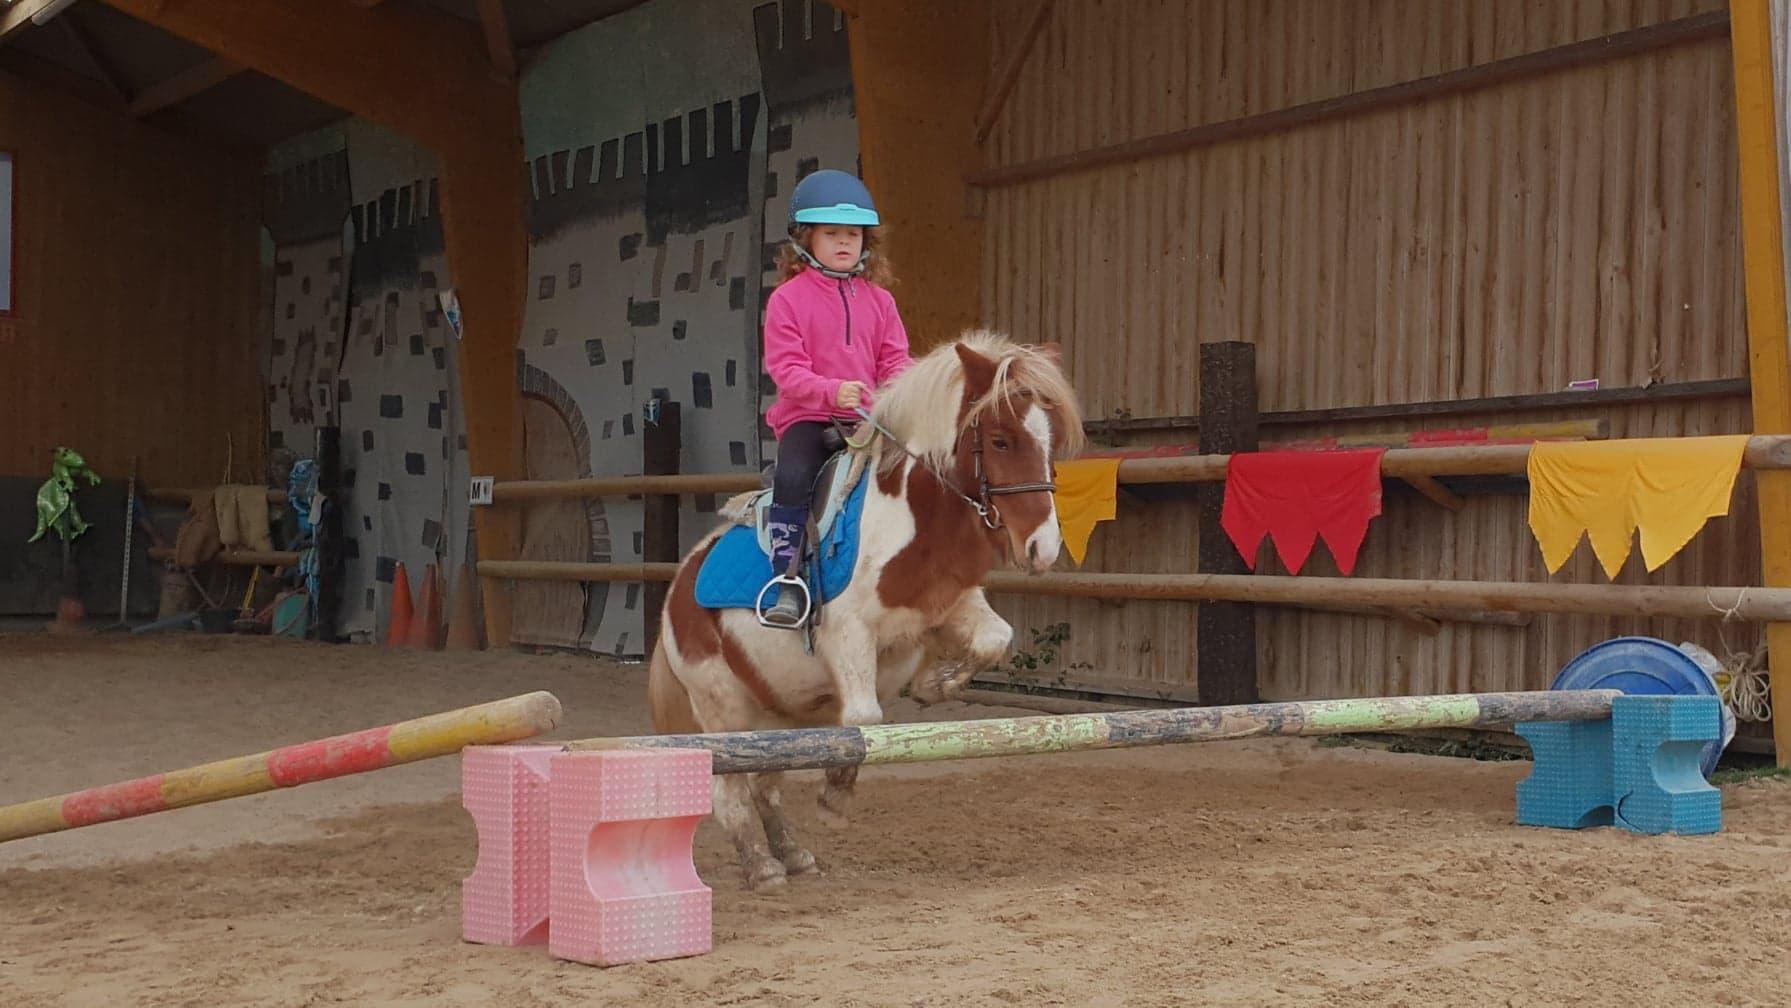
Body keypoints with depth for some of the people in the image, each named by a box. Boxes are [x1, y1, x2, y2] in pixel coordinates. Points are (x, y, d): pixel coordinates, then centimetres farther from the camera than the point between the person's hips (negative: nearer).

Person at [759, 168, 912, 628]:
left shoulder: (878, 300, 13)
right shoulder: (788, 298, 0)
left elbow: (894, 359, 9)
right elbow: (784, 368, -8)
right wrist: (831, 389, -25)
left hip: (866, 417, 4)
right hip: (806, 416, -3)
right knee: (793, 476, -32)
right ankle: (787, 581, -23)